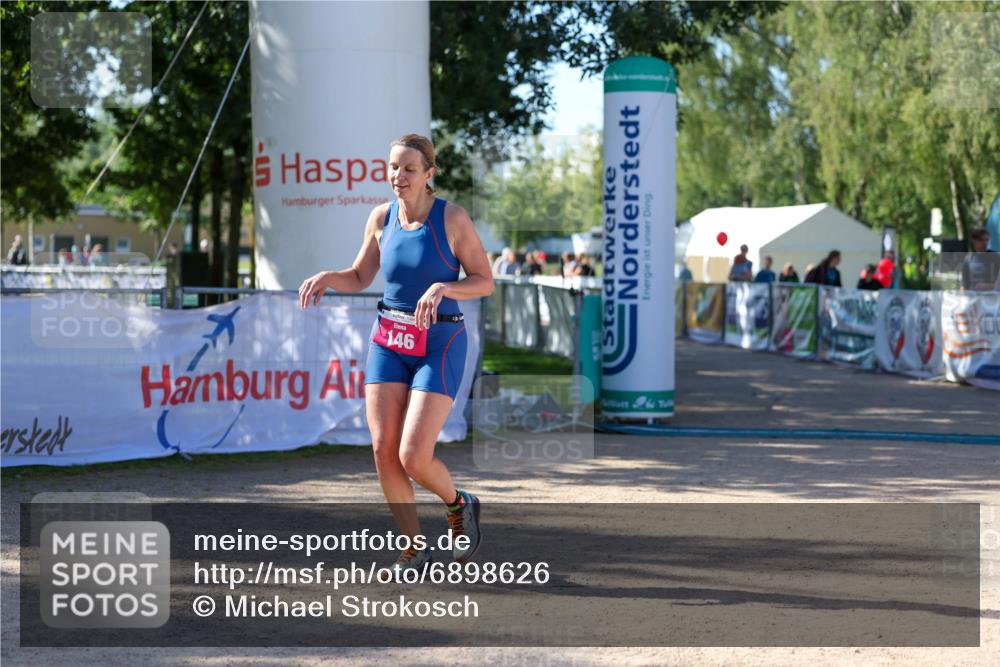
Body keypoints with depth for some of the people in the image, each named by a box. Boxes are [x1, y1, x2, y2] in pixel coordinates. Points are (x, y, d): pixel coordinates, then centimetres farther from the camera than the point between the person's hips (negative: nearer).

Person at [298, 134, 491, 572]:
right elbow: (360, 278, 14)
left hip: (438, 346, -5)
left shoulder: (453, 218, -11)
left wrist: (441, 288, -24)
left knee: (413, 458, -14)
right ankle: (414, 549, 10)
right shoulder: (381, 218, 2)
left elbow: (485, 282, -7)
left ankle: (458, 506, 19)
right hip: (388, 342, 5)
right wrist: (326, 277, -6)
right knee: (383, 449, -6)